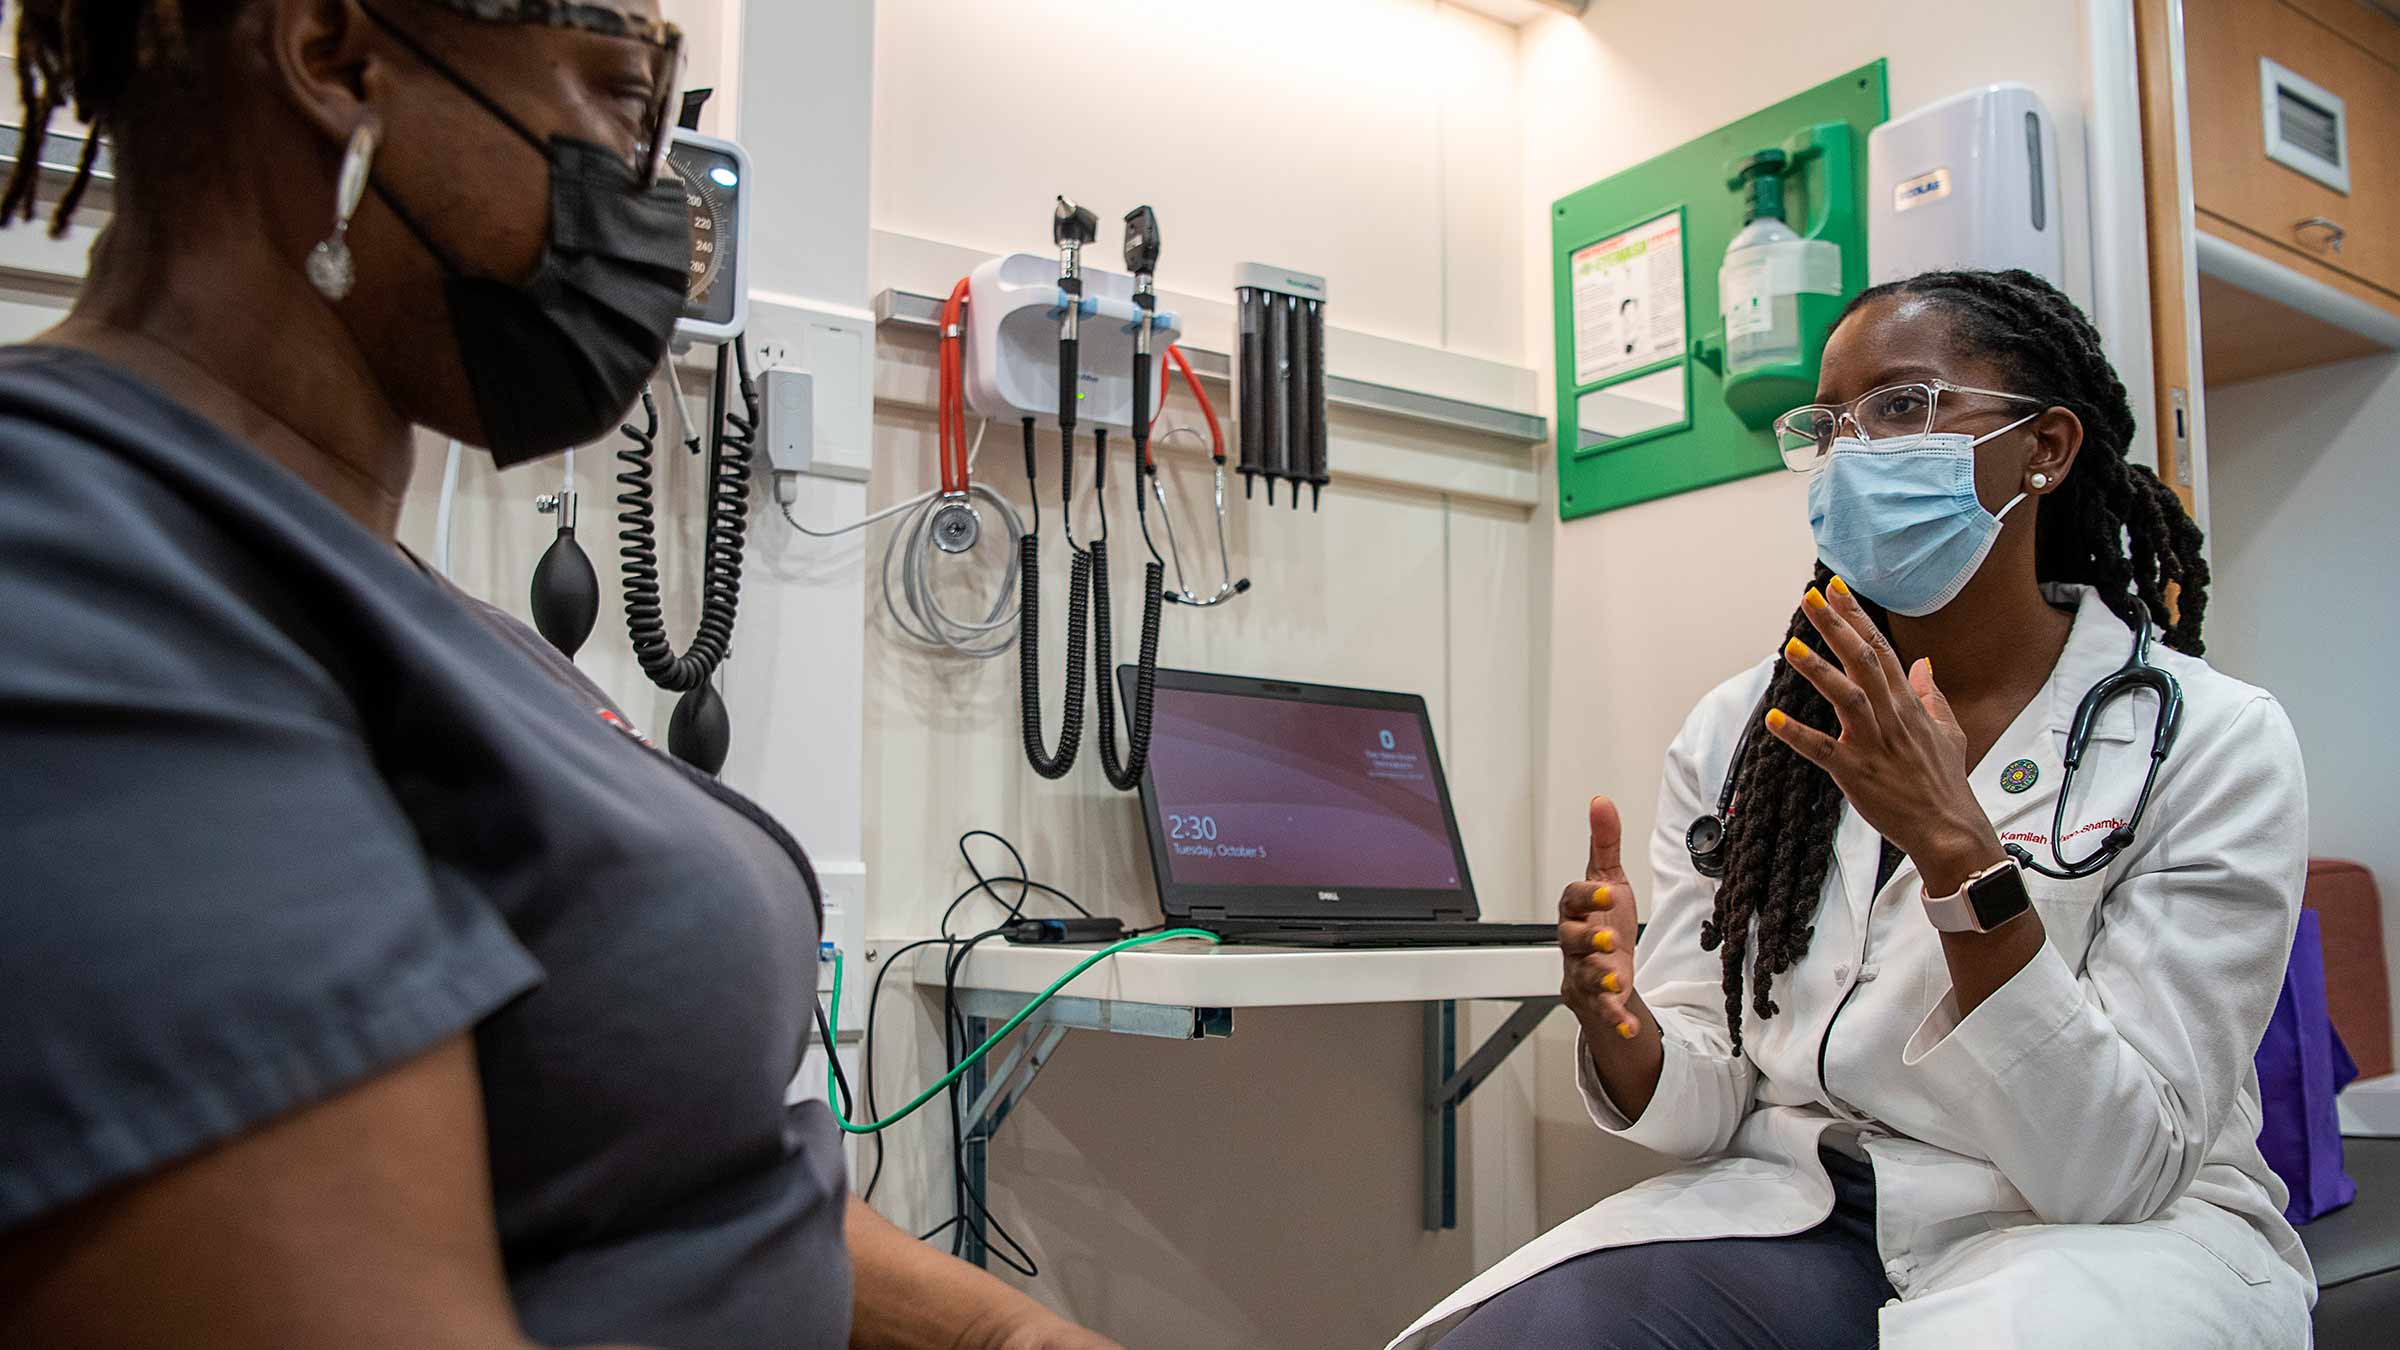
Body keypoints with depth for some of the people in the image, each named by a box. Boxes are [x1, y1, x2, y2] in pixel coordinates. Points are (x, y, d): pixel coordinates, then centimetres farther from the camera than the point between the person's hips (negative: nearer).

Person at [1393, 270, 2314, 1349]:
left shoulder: (2216, 743, -8)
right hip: (1802, 1209, 2)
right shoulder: (1736, 731, 2)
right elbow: (1705, 1108, 1)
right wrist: (1619, 1027, -22)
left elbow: (2119, 1174, -16)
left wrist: (1955, 846, -27)